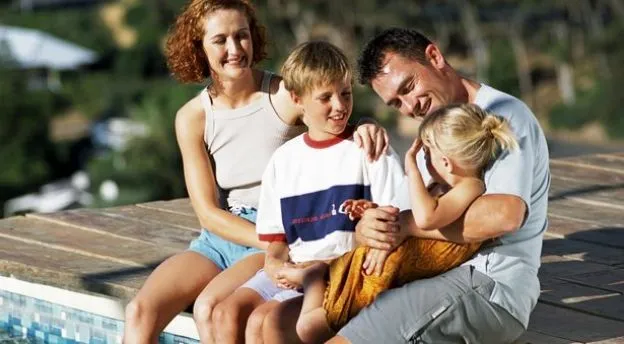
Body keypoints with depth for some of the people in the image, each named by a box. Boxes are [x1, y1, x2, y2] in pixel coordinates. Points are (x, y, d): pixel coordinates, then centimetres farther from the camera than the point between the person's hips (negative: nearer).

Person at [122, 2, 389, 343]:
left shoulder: (286, 96, -7)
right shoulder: (192, 118, 1)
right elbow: (208, 212, -2)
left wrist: (366, 129, -37)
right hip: (219, 238, 4)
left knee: (209, 308, -31)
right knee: (139, 311, -19)